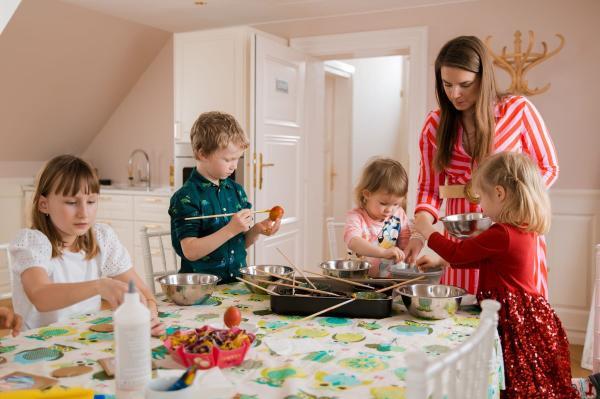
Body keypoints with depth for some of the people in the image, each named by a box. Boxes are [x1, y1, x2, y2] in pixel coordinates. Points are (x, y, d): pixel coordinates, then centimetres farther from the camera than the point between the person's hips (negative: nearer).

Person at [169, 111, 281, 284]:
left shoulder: (236, 190, 11)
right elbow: (191, 252, -15)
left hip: (237, 281, 5)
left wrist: (257, 229, -3)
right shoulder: (186, 198, -9)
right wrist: (230, 229, -20)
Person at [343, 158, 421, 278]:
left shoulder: (399, 215, 4)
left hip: (392, 279, 3)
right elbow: (353, 242, -29)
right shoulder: (356, 217, -10)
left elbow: (406, 243, 11)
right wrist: (383, 252, -42)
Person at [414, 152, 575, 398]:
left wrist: (428, 232, 3)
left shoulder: (502, 234, -23)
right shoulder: (525, 229, 7)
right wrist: (441, 261, 17)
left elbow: (458, 252, -12)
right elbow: (483, 259, 16)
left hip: (514, 320, -9)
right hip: (527, 312, 9)